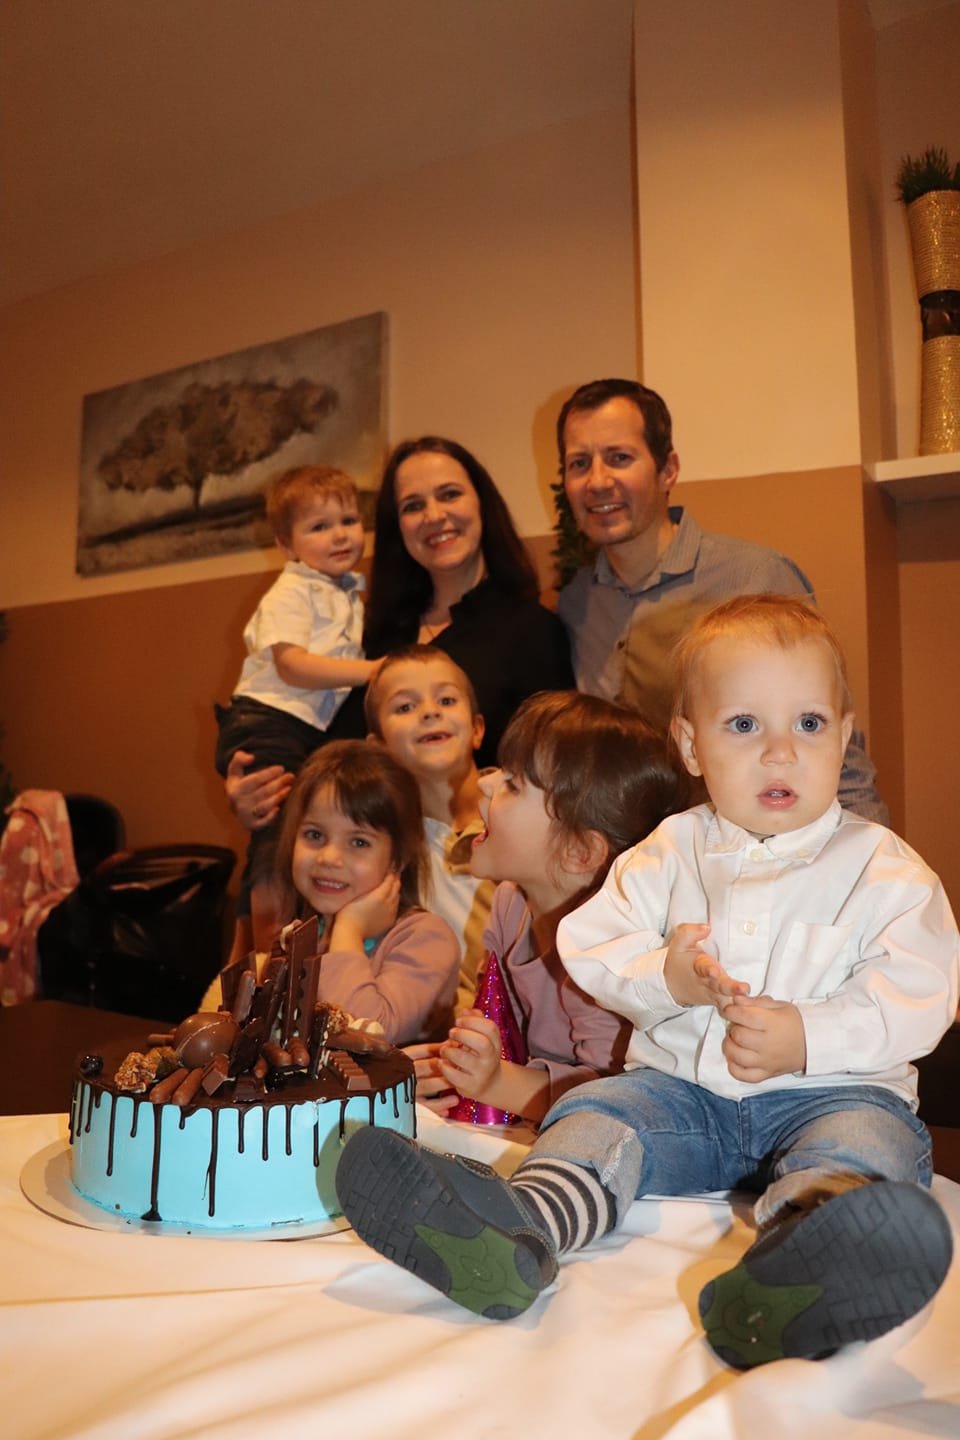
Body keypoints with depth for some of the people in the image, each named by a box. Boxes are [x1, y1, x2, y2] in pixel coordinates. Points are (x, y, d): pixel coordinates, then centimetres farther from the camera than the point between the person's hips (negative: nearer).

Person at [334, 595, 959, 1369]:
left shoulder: (884, 867, 0)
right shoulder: (669, 853, 6)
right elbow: (592, 943, 3)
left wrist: (807, 1037, -22)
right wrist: (664, 979, -18)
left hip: (831, 1086, -2)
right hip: (682, 1084, 3)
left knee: (868, 1138, -32)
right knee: (598, 1110, -20)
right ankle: (514, 1234, -48)